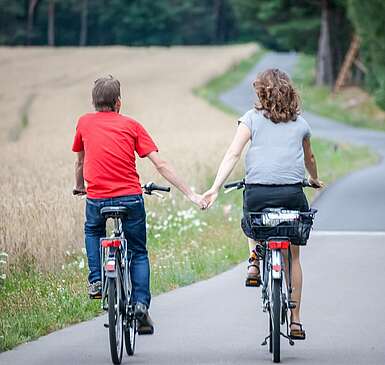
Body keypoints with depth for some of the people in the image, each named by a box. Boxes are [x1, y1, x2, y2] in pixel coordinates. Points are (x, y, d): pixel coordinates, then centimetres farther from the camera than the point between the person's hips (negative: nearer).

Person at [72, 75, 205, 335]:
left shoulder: (85, 123, 9)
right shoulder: (131, 125, 5)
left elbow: (80, 162, 23)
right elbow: (161, 164, 0)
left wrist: (79, 187, 43)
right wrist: (190, 193, 1)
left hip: (97, 199, 1)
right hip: (130, 198, -1)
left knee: (93, 232, 33)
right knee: (139, 253, 16)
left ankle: (96, 280, 17)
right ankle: (141, 304, 0)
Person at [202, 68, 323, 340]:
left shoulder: (253, 117, 6)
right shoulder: (300, 123, 15)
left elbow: (233, 154, -5)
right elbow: (309, 158, 31)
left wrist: (215, 189, -8)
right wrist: (314, 180, 52)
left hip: (258, 191, -1)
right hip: (292, 192, 1)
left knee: (253, 227, 34)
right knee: (293, 256, 12)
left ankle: (254, 260, 5)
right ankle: (295, 320, 12)